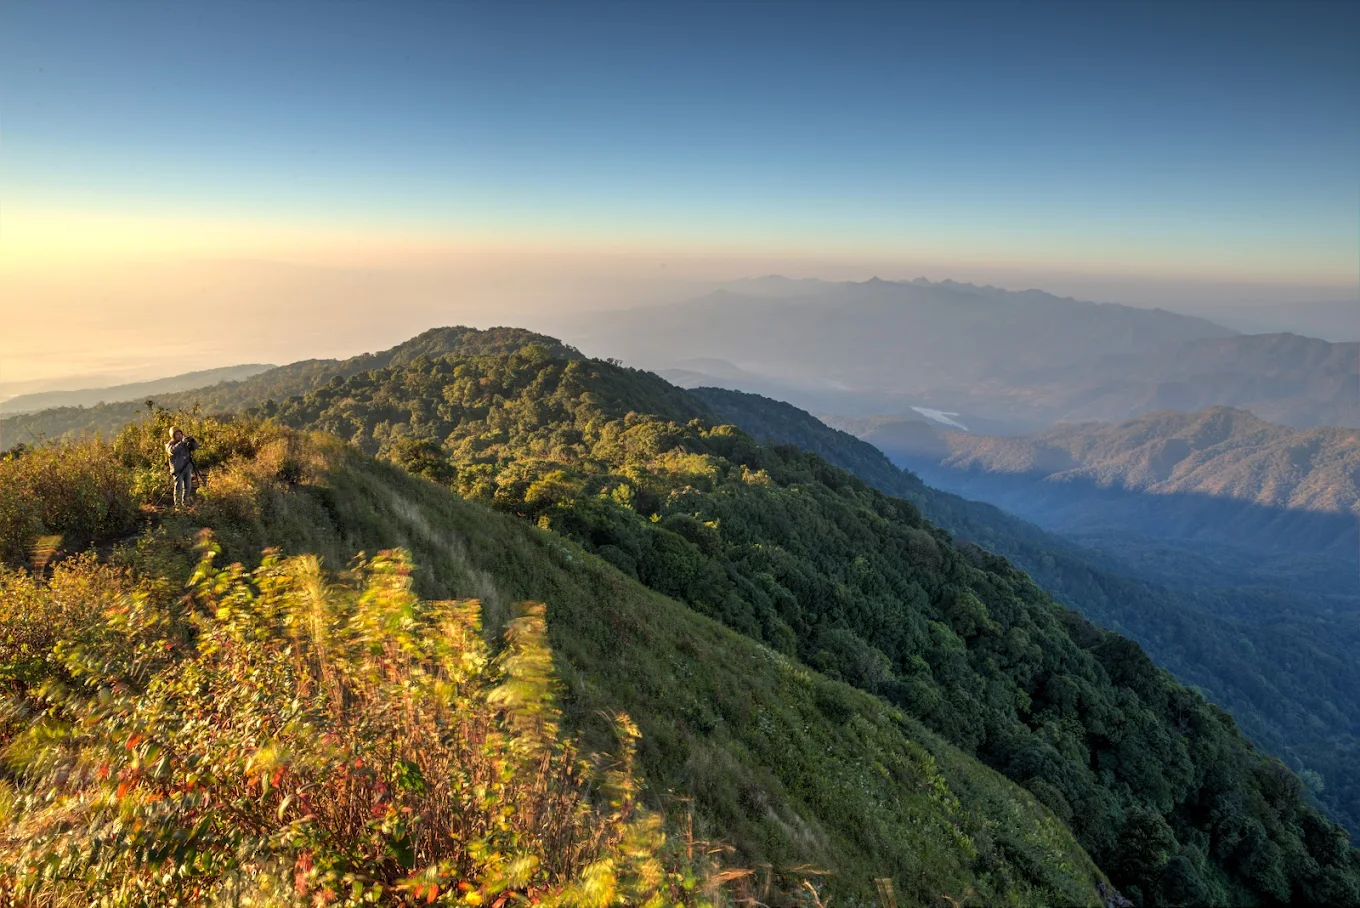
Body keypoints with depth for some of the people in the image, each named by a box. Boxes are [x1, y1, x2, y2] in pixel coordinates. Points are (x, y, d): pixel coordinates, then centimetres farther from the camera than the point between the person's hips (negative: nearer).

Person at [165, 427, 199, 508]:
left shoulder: (186, 443, 12)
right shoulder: (170, 444, -1)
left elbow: (195, 446, 5)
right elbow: (172, 450, -23)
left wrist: (192, 440, -15)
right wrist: (182, 442, -32)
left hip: (188, 468, 4)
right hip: (178, 469, -4)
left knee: (188, 486, 7)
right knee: (179, 487, -9)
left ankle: (185, 503, 19)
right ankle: (177, 504, -2)